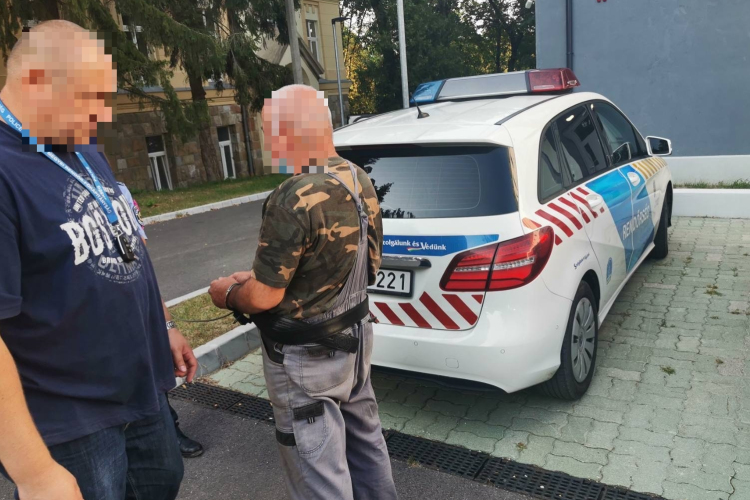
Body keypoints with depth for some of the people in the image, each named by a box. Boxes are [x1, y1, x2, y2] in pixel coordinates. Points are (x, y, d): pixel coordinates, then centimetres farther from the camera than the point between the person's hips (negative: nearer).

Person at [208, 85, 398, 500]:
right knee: (364, 441, 26)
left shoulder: (295, 198, -28)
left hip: (306, 357, -9)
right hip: (354, 336, 9)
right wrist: (257, 278, 13)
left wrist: (227, 293, -1)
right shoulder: (359, 180, 1)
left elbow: (263, 297, -24)